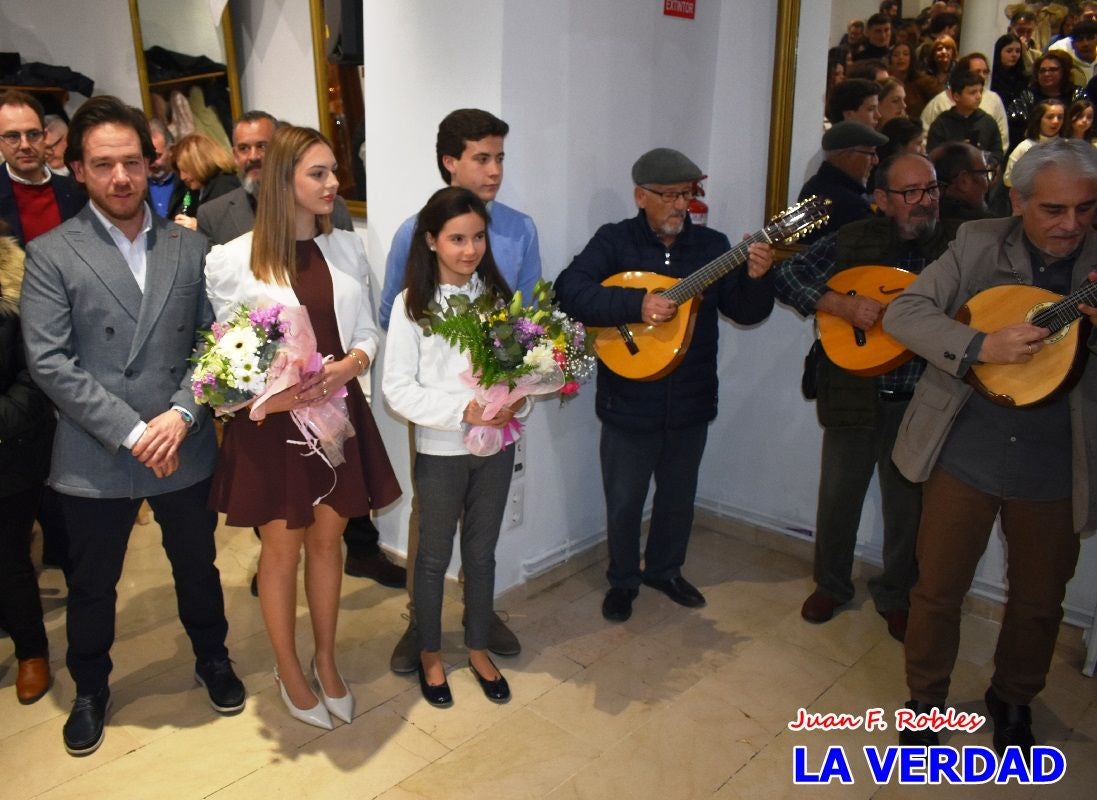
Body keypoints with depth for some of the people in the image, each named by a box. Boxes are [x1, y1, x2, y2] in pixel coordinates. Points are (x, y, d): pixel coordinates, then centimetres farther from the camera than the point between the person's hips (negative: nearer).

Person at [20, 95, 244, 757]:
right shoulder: (50, 255, -5)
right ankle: (91, 690, 41)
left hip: (185, 449, 2)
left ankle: (213, 660, 44)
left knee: (197, 567, 19)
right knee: (92, 586, 16)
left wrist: (182, 413, -14)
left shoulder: (191, 248, 2)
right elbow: (49, 361, -12)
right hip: (94, 459, -1)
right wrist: (131, 432, -18)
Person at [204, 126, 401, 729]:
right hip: (270, 421, -3)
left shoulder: (348, 249, 4)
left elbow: (367, 330, 8)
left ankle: (326, 663, 34)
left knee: (327, 539, 15)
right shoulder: (233, 261, -8)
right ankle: (289, 671, 31)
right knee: (281, 547, 10)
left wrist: (351, 361, -13)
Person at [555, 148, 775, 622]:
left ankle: (664, 569, 43)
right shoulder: (614, 241, -7)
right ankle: (623, 580, 34)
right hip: (628, 405, -3)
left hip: (690, 403, 4)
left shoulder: (712, 245, 2)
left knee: (679, 497, 20)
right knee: (624, 502, 11)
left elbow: (747, 312, 0)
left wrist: (757, 277, -21)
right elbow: (569, 291, -21)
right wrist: (636, 304, -31)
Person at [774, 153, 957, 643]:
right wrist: (844, 305, -19)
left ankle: (894, 595, 35)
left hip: (920, 403, 1)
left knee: (908, 506, 13)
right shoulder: (852, 241, -3)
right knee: (839, 497, 12)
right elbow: (787, 277, -7)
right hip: (855, 396, -1)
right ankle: (831, 585, 34)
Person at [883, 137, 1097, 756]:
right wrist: (984, 346, -23)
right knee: (939, 588, 11)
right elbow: (903, 312, -11)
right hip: (966, 456, -1)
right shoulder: (979, 245, -4)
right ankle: (926, 699, 35)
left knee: (1040, 601, 18)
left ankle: (1013, 701, 44)